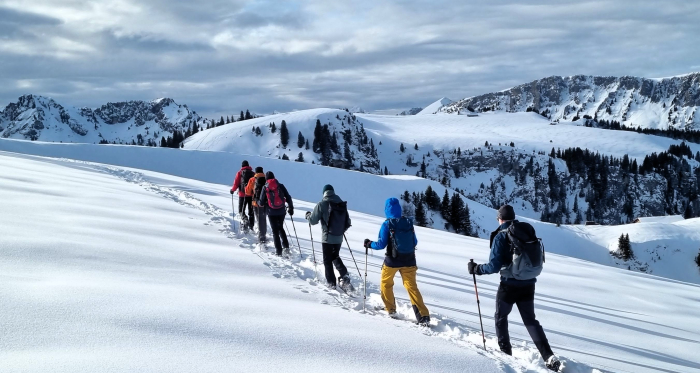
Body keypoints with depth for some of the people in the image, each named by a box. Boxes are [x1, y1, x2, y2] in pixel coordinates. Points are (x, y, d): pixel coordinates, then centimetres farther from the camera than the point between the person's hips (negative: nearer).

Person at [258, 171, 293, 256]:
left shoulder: (265, 188, -3)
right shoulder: (280, 186, 0)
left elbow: (261, 203, -1)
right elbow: (288, 197, 0)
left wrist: (257, 202, 21)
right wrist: (291, 208, 12)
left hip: (272, 213, -2)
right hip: (281, 212, 2)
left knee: (275, 231, 6)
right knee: (281, 228, 23)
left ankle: (279, 251, 3)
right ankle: (286, 246, 10)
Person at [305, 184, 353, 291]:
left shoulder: (322, 205, -12)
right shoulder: (342, 205, 3)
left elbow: (313, 221, -8)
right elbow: (348, 222, 9)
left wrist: (308, 215, 13)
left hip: (327, 237, -5)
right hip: (339, 238, 5)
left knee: (327, 260, 9)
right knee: (335, 256, 23)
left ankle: (331, 283, 10)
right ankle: (344, 276, 5)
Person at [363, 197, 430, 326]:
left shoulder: (387, 225, -11)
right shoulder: (408, 222, 1)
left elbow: (381, 244, -11)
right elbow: (415, 242, 11)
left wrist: (369, 244, 6)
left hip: (392, 260, -3)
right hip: (409, 260, 3)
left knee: (385, 283, 22)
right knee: (411, 287, 4)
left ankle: (391, 310, 28)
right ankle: (423, 316, -7)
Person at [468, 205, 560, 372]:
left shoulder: (501, 236, -13)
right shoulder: (529, 231, 3)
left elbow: (494, 266, -17)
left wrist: (476, 269, -2)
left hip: (509, 285, -5)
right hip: (529, 284, 5)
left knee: (501, 317, 20)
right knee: (530, 320, 14)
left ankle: (505, 351, 25)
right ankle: (549, 357, 1)